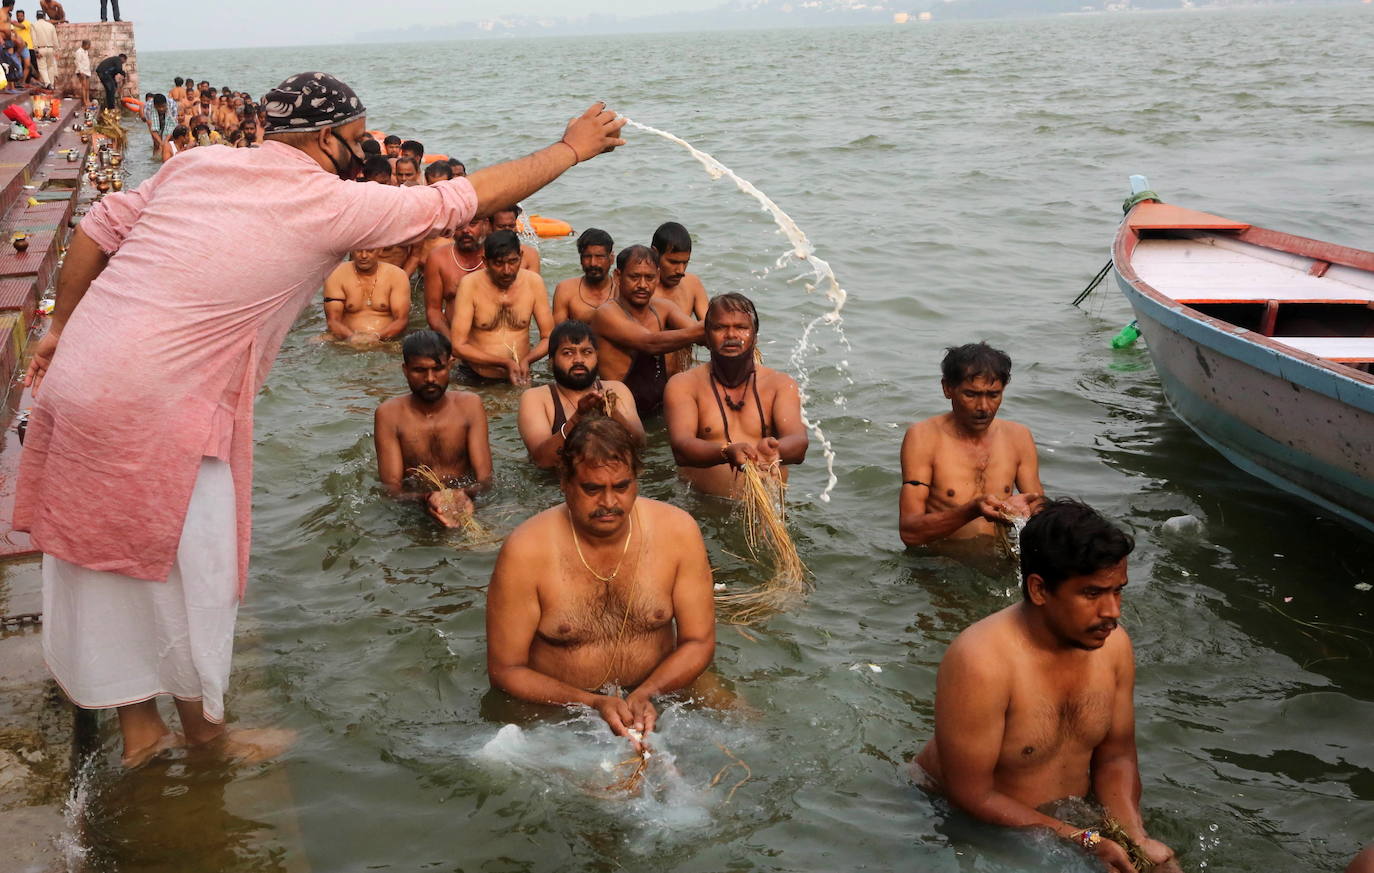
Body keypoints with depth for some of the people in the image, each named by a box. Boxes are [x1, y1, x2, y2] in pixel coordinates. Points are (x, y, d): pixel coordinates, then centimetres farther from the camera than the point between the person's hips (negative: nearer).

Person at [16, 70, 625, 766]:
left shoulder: (199, 162, 8)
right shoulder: (328, 202, -10)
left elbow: (96, 230, 12)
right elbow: (463, 199, -5)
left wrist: (62, 328, 24)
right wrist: (572, 148, 7)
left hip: (76, 379, 8)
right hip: (154, 414, -8)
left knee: (107, 564, 19)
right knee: (193, 578, 11)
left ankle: (136, 722, 36)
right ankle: (205, 736, 30)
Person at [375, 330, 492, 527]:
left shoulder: (469, 405, 3)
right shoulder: (389, 414, -2)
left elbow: (485, 479, -3)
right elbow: (391, 488, -9)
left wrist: (463, 494, -29)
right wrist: (427, 498, -32)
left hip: (465, 503, 0)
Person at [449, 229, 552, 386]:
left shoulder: (533, 282, 0)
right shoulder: (470, 284, -7)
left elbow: (548, 337, 6)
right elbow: (458, 345, -10)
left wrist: (526, 360, -15)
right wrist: (505, 362, -18)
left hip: (519, 378, 2)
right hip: (475, 380, -2)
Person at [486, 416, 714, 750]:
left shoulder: (677, 531, -8)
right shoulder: (525, 551, -16)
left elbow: (699, 642, -1)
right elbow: (505, 670, -10)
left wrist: (644, 695, -20)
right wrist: (594, 704, -24)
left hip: (658, 695, 2)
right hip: (560, 707, -2)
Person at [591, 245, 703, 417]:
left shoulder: (662, 307, 9)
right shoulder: (606, 314, -14)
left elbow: (695, 330, -7)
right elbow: (651, 343, -28)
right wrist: (705, 329, -41)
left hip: (662, 410, 7)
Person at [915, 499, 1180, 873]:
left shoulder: (1113, 643, -8)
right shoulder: (981, 663, -28)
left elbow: (1115, 758, 3)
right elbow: (972, 796, -22)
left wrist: (1135, 838, -14)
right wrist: (1086, 841, -22)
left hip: (1070, 820, 5)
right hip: (976, 830, -4)